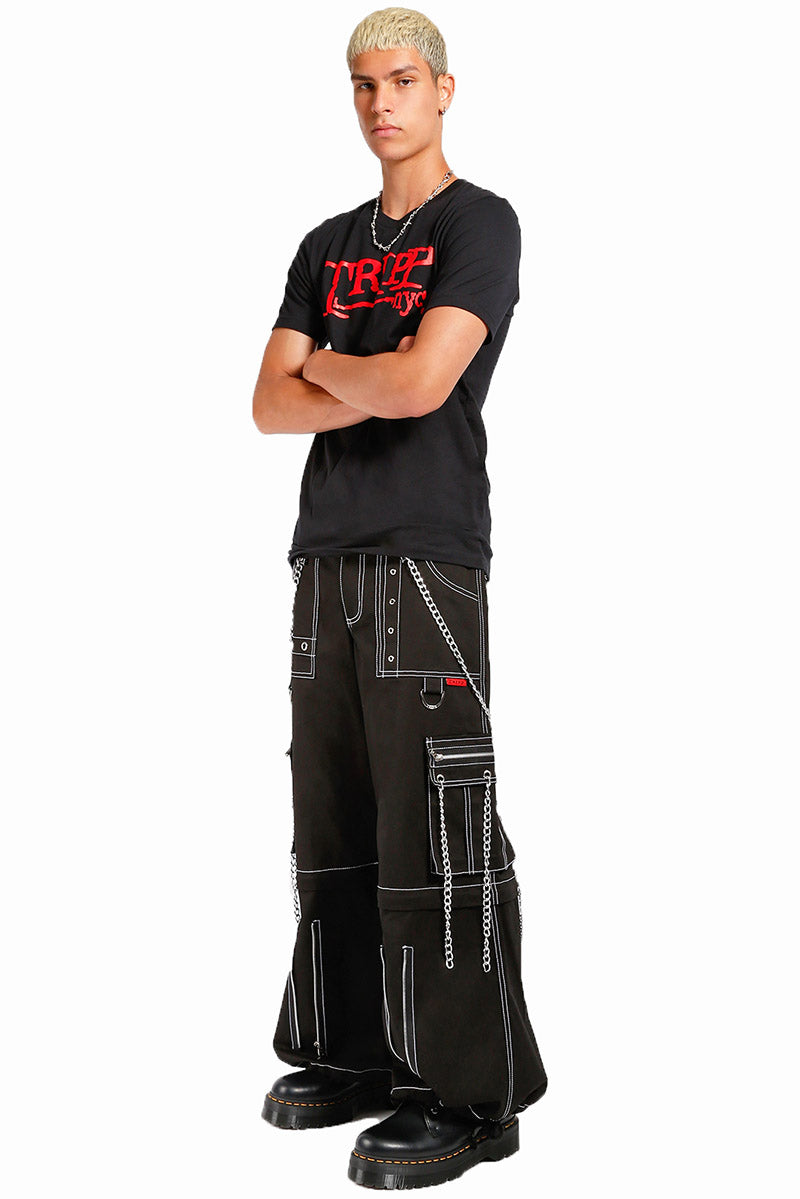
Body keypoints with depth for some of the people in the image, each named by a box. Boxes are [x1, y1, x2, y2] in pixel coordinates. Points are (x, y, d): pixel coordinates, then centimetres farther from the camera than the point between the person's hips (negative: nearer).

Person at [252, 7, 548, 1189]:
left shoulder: (480, 224, -1)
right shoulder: (327, 246, 20)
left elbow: (422, 382, -16)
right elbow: (271, 404, 10)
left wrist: (327, 366, 3)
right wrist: (370, 389, -6)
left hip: (428, 558, -7)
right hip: (327, 557, 7)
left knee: (434, 834, -7)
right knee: (334, 827, 10)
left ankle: (467, 1097, 3)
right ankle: (352, 1058, 22)